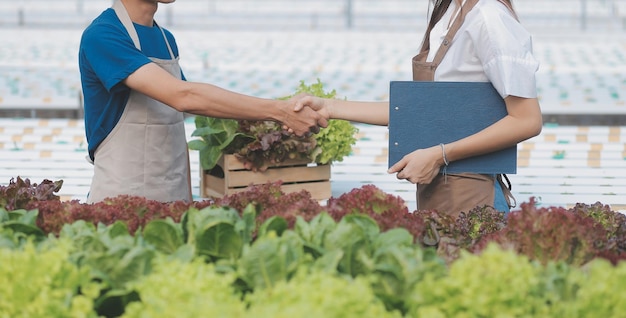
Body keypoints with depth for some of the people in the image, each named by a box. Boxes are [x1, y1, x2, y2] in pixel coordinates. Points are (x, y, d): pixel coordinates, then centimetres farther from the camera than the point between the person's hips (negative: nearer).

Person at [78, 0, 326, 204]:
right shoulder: (101, 35, -15)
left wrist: (187, 200, 6)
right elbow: (183, 96, -25)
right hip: (120, 204, -7)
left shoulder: (166, 39, 10)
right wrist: (279, 111, -26)